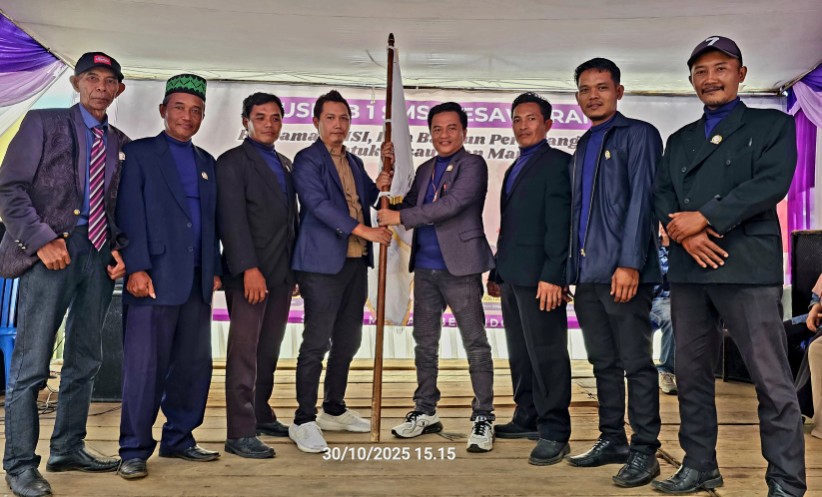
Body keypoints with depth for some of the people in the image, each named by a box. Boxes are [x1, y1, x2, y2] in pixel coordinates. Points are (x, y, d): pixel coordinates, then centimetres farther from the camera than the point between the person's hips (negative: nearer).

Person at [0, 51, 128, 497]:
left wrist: (118, 248, 1)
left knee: (85, 361, 12)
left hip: (98, 256, 5)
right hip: (52, 252, -5)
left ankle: (68, 449, 26)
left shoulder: (119, 142, 16)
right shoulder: (43, 123, 3)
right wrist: (42, 241, -14)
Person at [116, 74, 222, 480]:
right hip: (155, 276, -5)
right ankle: (134, 450, 8)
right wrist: (136, 268, -14)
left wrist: (215, 269, 11)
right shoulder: (139, 153, 3)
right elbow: (130, 214, -6)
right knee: (145, 366, -3)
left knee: (194, 364, 8)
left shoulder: (206, 162, 19)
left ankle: (178, 439, 21)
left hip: (197, 280, 6)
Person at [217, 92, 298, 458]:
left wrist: (297, 268, 14)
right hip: (250, 272, -6)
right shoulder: (232, 162, -2)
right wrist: (249, 269, -20)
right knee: (245, 352, -4)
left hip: (282, 273, 7)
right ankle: (240, 433, 1)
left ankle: (261, 415, 25)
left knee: (269, 349, 12)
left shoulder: (285, 164, 19)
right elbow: (232, 220, -12)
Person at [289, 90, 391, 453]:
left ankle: (334, 410, 27)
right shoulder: (307, 160, -4)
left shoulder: (354, 163, 19)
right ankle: (304, 421, 6)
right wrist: (365, 230, -20)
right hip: (323, 263, -7)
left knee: (348, 341, 13)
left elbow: (368, 198, 22)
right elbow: (318, 204, -16)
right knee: (317, 343, -5)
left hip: (355, 263, 8)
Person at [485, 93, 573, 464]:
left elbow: (560, 224, -15)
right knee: (520, 353, 14)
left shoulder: (557, 163, -5)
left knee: (546, 354, -5)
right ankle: (527, 419, 24)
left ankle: (554, 433, 3)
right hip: (512, 276, 9)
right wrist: (497, 272, 19)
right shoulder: (515, 169, 22)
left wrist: (552, 276, -21)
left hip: (538, 277, -9)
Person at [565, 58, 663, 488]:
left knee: (636, 363, -1)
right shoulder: (583, 146, 20)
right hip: (587, 274, 7)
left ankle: (644, 451, 8)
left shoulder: (638, 134, -1)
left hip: (624, 272, -7)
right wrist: (570, 271, 13)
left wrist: (629, 263, -19)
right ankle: (612, 440, 23)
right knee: (603, 363, 12)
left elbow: (642, 200, -11)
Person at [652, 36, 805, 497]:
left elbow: (772, 183, -8)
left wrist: (704, 218, -13)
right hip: (688, 270, 5)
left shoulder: (773, 125, 9)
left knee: (773, 382, -3)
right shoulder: (680, 140, 21)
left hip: (748, 268, -4)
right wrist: (685, 232, -10)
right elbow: (663, 195, 10)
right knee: (692, 375, 9)